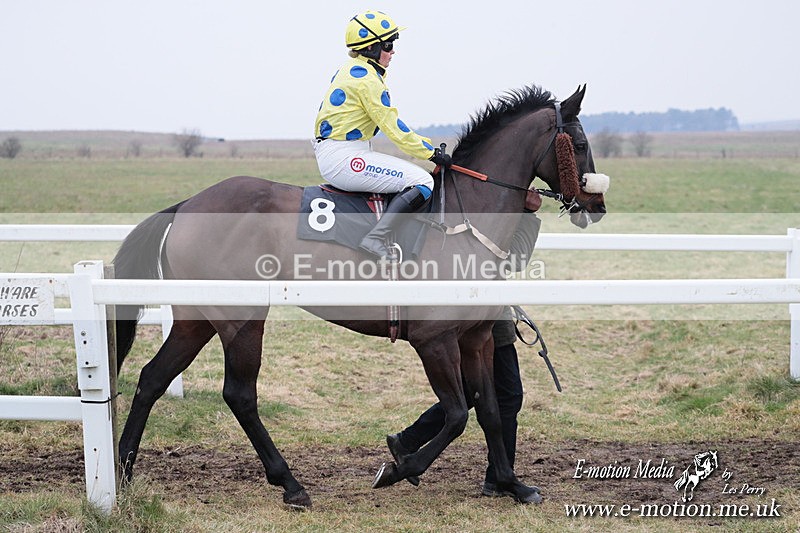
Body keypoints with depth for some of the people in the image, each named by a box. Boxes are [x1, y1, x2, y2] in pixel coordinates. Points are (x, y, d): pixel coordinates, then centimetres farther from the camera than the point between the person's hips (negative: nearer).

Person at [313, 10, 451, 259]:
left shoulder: (353, 71, 18)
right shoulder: (367, 78, -14)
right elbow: (392, 127, -14)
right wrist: (430, 153, -7)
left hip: (331, 153, 11)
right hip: (343, 157, -11)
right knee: (421, 181, -15)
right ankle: (376, 239, -25)